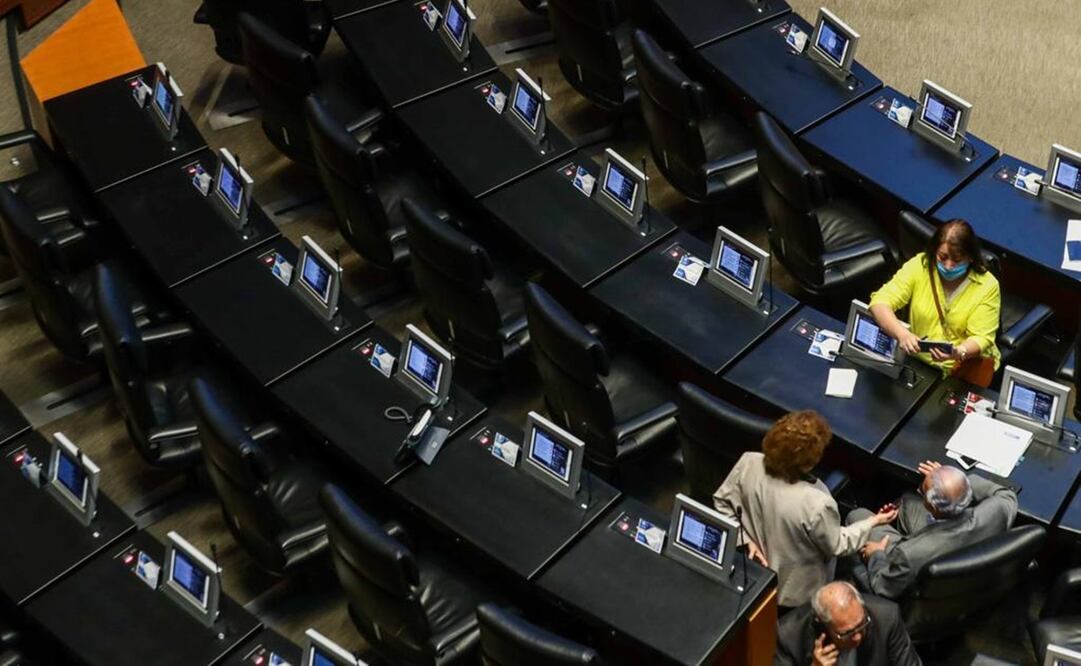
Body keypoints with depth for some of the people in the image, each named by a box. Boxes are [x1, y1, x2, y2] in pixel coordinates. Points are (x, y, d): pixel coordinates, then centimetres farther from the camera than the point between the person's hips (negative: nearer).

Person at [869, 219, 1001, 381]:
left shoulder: (987, 286, -10)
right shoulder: (919, 266, -8)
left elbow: (981, 338, -12)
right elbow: (881, 302, -14)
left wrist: (959, 352, -36)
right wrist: (901, 333, -34)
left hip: (966, 365, -1)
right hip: (917, 358, 2)